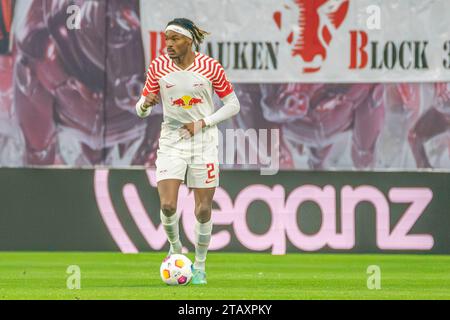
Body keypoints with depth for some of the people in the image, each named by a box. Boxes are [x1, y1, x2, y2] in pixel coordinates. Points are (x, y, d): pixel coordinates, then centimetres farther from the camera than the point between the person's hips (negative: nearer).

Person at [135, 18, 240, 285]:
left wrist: (203, 123, -11)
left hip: (204, 141, -1)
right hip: (171, 140, 1)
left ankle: (200, 266, 18)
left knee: (203, 209, 0)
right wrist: (146, 104, -19)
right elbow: (142, 109, 6)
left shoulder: (210, 67, -6)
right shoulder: (159, 67, -2)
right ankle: (175, 248, 15)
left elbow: (233, 104, 1)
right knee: (167, 205, -14)